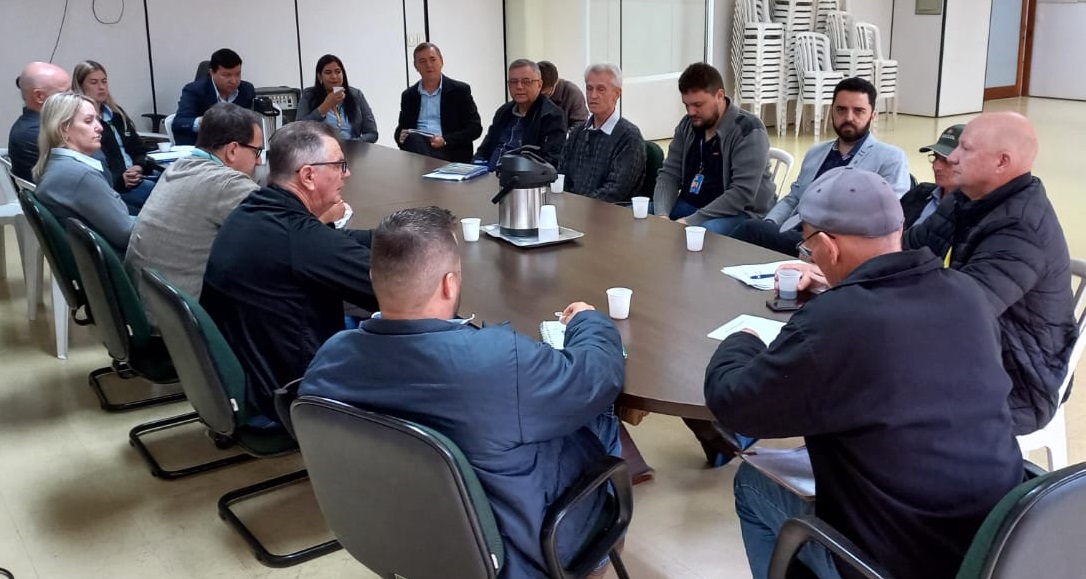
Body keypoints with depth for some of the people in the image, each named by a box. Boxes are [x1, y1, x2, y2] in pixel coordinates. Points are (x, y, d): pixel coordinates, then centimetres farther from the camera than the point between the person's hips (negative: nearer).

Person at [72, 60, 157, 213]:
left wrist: (139, 167, -3)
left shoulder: (116, 113, 23)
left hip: (138, 174, 8)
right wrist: (120, 179, -22)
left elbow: (140, 148, 20)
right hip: (109, 184, -7)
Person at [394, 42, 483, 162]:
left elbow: (475, 128, 2)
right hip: (417, 147, 4)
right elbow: (400, 129, 22)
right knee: (412, 138, -34)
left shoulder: (460, 90, 8)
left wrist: (445, 141, -13)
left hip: (451, 152, -3)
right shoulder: (408, 95, 18)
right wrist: (402, 136, -4)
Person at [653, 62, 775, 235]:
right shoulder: (687, 125, 5)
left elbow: (742, 193, -23)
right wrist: (662, 214, -16)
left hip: (740, 212, -6)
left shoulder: (749, 130, -14)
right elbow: (669, 174, 4)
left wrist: (691, 221, -27)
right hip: (690, 205, 7)